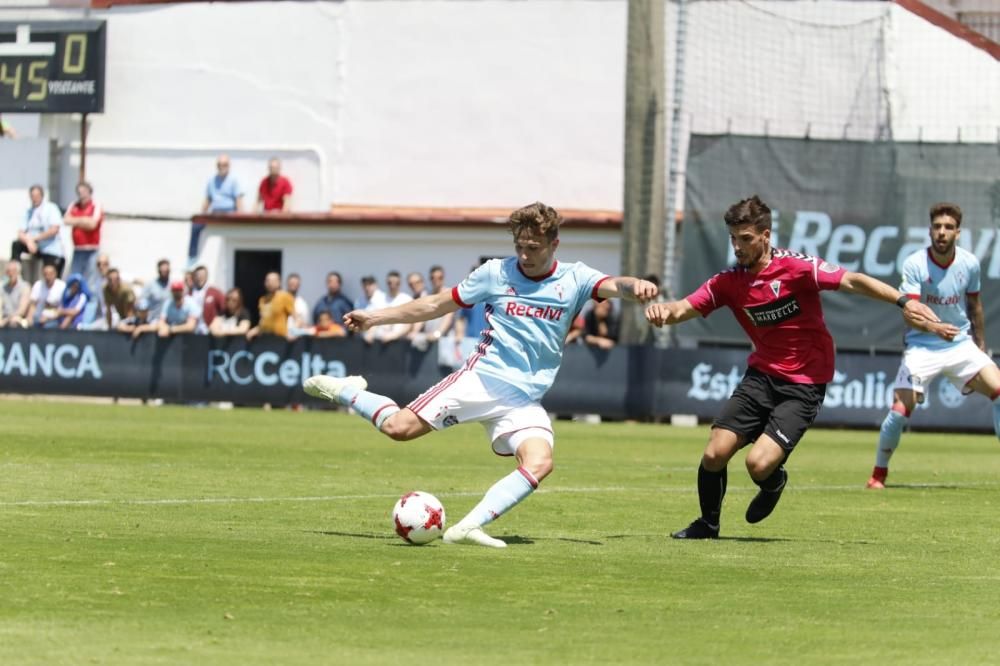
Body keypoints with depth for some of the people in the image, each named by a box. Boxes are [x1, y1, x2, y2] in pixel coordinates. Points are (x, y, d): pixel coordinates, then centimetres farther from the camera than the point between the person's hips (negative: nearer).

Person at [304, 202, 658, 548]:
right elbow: (438, 304, 11)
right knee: (399, 427, -13)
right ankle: (345, 391, 16)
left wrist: (634, 286, -42)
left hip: (525, 399, 1)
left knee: (539, 463, -26)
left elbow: (613, 286, -17)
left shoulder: (573, 279, 2)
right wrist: (375, 317, 10)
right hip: (482, 378, -1)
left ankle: (468, 527, -26)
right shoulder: (496, 273, 2)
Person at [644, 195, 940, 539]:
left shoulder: (796, 267, -14)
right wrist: (662, 310, -30)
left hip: (804, 384, -4)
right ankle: (708, 524, 22)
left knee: (759, 464, -18)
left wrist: (902, 301, -29)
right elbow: (685, 308, -6)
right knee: (714, 455, -5)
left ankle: (774, 482, 20)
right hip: (762, 375, 4)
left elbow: (852, 281, -18)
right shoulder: (729, 281, -1)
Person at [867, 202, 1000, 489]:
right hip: (922, 346, -3)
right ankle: (879, 473, 5)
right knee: (901, 408, -14)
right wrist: (934, 328, -45)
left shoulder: (969, 263, -4)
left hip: (961, 344, 3)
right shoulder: (914, 265, -15)